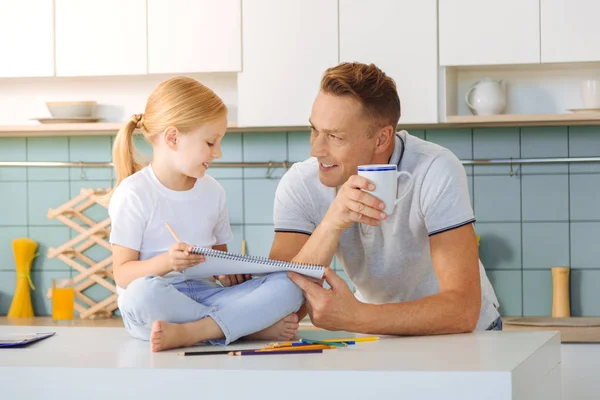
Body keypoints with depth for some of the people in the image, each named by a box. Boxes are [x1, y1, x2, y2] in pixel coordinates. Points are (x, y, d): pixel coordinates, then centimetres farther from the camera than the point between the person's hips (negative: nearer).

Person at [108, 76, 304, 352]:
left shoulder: (212, 191, 13)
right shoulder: (134, 194, -5)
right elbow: (122, 273, -8)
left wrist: (228, 272, -4)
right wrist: (165, 262, -28)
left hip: (205, 293, 5)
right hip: (159, 301, -5)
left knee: (288, 287, -18)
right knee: (144, 292, -42)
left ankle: (187, 332, -31)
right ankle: (255, 326, -28)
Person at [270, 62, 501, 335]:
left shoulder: (436, 172, -22)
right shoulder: (298, 186, -13)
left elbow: (463, 310, -29)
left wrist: (353, 317, -41)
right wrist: (331, 225, -34)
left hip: (465, 337, -2)